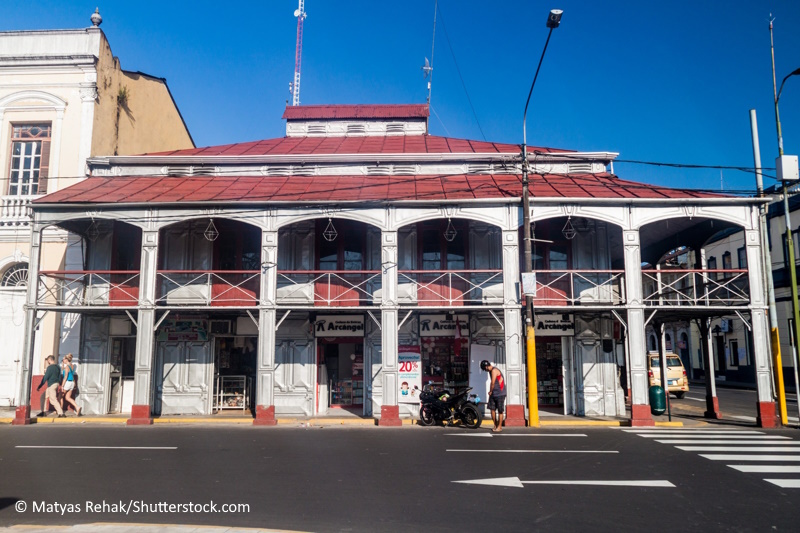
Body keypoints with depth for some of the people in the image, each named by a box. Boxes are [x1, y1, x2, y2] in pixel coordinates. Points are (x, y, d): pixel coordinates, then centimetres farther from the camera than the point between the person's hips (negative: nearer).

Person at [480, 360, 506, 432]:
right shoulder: (491, 371, 13)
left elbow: (492, 383, -18)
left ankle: (499, 427, 8)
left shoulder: (494, 370, -17)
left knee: (500, 411, 0)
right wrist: (491, 392, 7)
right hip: (494, 393, 9)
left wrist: (490, 391, -4)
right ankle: (495, 425, 15)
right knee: (492, 409, 6)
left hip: (500, 394, -9)